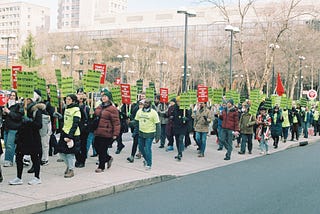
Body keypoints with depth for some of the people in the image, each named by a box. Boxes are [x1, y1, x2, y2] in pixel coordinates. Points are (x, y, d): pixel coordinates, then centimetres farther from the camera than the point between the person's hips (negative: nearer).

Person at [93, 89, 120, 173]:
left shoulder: (112, 109, -10)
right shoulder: (99, 107, 13)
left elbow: (116, 122, -13)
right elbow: (95, 116, 31)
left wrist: (115, 134, -17)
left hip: (106, 134, -7)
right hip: (98, 133, 7)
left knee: (103, 150, 0)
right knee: (97, 148, 10)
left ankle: (101, 167, 15)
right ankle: (108, 158, 34)